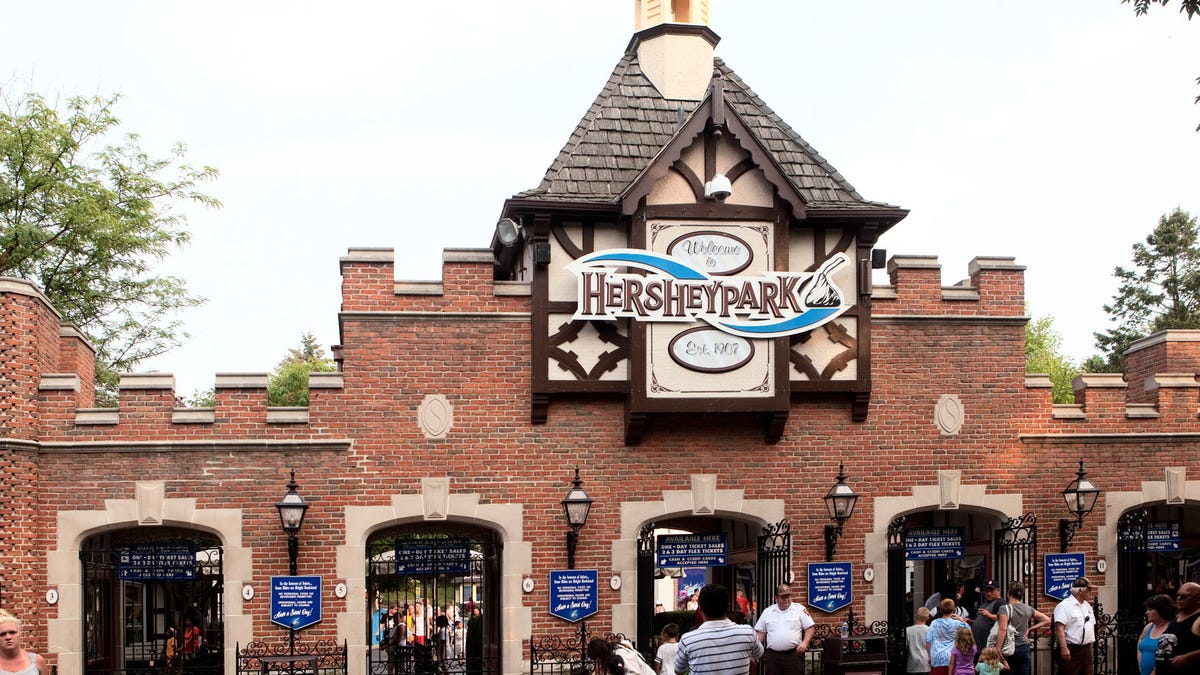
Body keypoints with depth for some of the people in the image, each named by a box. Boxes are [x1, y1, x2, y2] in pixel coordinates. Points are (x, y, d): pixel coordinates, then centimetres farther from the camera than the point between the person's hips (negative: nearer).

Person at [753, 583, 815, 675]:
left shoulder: (800, 609, 3)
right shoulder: (767, 612, 10)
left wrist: (805, 643, -13)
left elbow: (810, 628, 2)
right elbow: (760, 632, 13)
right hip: (772, 656, 2)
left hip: (794, 655, -2)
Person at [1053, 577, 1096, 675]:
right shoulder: (1065, 606, -12)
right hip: (1071, 651, -9)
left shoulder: (1087, 605, 17)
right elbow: (1059, 628, -21)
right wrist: (1064, 648, -29)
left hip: (1086, 650, 9)